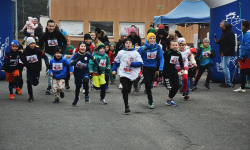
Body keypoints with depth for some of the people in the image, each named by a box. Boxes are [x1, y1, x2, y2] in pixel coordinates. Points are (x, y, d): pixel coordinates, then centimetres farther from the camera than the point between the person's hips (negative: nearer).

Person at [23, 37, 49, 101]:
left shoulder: (37, 50, -13)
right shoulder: (25, 52, -7)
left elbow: (45, 56, -6)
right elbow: (24, 60, 3)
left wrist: (47, 63, -21)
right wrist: (26, 63, -20)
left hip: (37, 69, -1)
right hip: (29, 69, 1)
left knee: (35, 83, 4)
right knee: (29, 81, -11)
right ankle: (31, 96, 3)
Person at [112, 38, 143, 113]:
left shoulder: (135, 53, 0)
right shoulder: (121, 53, 5)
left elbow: (140, 63, -6)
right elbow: (116, 62, 18)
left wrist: (131, 63, -16)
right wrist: (114, 70, 7)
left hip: (132, 75, 1)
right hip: (123, 74, -1)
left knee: (128, 90, 9)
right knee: (125, 88, -17)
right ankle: (126, 106, -13)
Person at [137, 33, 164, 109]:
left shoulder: (158, 47, -11)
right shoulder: (143, 48, -17)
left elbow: (161, 58, -8)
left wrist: (161, 69, -13)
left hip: (153, 68, 3)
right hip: (146, 68, -3)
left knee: (150, 84, 17)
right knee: (148, 84, -11)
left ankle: (149, 99, 35)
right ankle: (151, 101, -6)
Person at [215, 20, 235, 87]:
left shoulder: (229, 32, -15)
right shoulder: (224, 32, 17)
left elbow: (232, 44, -20)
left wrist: (225, 52, -23)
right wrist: (218, 41, 6)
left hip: (227, 53, -10)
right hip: (223, 53, 10)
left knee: (225, 67, -9)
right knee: (224, 67, 12)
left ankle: (228, 83, -3)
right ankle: (226, 82, 19)